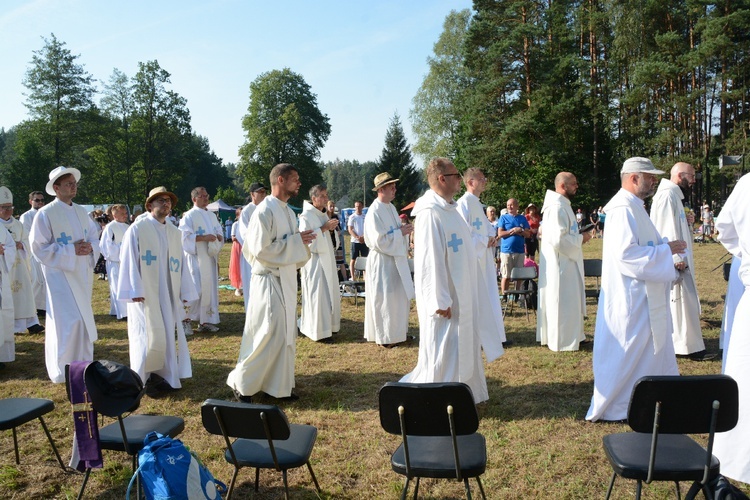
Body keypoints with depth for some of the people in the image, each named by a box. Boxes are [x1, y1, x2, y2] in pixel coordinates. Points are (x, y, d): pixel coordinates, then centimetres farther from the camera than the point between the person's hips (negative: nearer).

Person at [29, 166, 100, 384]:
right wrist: (71, 250, -19)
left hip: (82, 274, 6)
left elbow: (95, 237, 14)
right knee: (68, 322, -7)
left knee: (84, 320, 13)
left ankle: (83, 365, 27)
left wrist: (90, 248, -9)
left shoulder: (81, 212, 9)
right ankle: (64, 371, 8)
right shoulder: (45, 214, -10)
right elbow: (39, 248, -13)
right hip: (60, 274, -6)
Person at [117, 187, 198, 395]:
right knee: (149, 337, -4)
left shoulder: (175, 233, 10)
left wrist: (184, 292, 9)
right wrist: (135, 291, -15)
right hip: (145, 295, -5)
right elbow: (129, 261, -9)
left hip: (169, 295, 6)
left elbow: (181, 264, 12)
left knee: (170, 335, 7)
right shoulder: (137, 229, -6)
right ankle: (143, 379, 11)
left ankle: (163, 376, 19)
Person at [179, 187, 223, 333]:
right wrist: (203, 237, -22)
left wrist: (219, 237, -4)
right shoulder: (189, 216, -4)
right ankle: (186, 319, 4)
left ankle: (205, 321, 15)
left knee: (210, 289, 7)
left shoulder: (212, 216, 16)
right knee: (197, 290, -11)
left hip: (210, 257, 7)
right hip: (196, 257, -7)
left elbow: (219, 233, 19)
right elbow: (184, 236, -14)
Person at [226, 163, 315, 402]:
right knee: (267, 335, -3)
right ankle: (242, 383, 13)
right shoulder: (265, 211, -15)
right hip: (270, 281, -9)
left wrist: (302, 241, -1)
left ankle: (280, 386, 23)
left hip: (287, 280, 9)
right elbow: (260, 249, -21)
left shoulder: (287, 211, 12)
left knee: (286, 335, 12)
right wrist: (296, 240, -17)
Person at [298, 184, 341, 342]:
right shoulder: (306, 216, -12)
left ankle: (327, 326, 24)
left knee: (329, 293, 12)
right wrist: (323, 228, -22)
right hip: (314, 260, -9)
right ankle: (317, 330, 2)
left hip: (327, 258, 9)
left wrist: (331, 228, 2)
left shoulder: (323, 214, 13)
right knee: (317, 295, -5)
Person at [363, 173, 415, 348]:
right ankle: (385, 337, 14)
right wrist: (401, 232, -18)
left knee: (401, 297, 13)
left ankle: (396, 332, 27)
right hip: (382, 261, -9)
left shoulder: (391, 207, 9)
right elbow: (379, 241, -23)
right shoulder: (374, 211, -18)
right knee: (384, 299, 1)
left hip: (396, 259, 9)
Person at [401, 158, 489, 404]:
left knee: (464, 348, 18)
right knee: (441, 351, 1)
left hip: (460, 294, 10)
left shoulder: (450, 208, 10)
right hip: (445, 298, -9)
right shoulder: (429, 213, -20)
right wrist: (440, 300, -23)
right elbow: (430, 261, -23)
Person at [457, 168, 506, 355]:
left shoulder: (477, 204, 16)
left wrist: (492, 237, 2)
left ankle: (492, 336, 24)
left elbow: (488, 226, 23)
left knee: (488, 299, 14)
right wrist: (485, 241, -13)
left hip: (484, 259, 10)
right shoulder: (464, 203, -14)